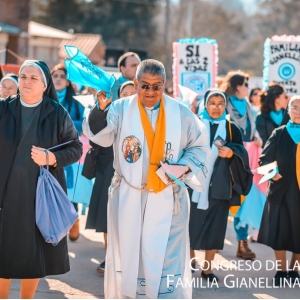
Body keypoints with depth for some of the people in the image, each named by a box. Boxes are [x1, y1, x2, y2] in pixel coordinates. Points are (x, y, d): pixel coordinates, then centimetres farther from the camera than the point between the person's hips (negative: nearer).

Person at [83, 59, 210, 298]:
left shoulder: (181, 113, 0)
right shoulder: (121, 109, -3)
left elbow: (199, 146, 9)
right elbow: (100, 135, -20)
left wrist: (184, 166, -9)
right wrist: (101, 108, -39)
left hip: (167, 200, 0)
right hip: (128, 198, 0)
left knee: (166, 259, 0)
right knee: (129, 255, 9)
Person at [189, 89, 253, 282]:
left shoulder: (232, 129, 6)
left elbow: (242, 153, -4)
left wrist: (231, 152, -23)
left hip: (219, 186, 1)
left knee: (215, 225, 3)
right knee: (192, 223, -2)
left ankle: (208, 268, 11)